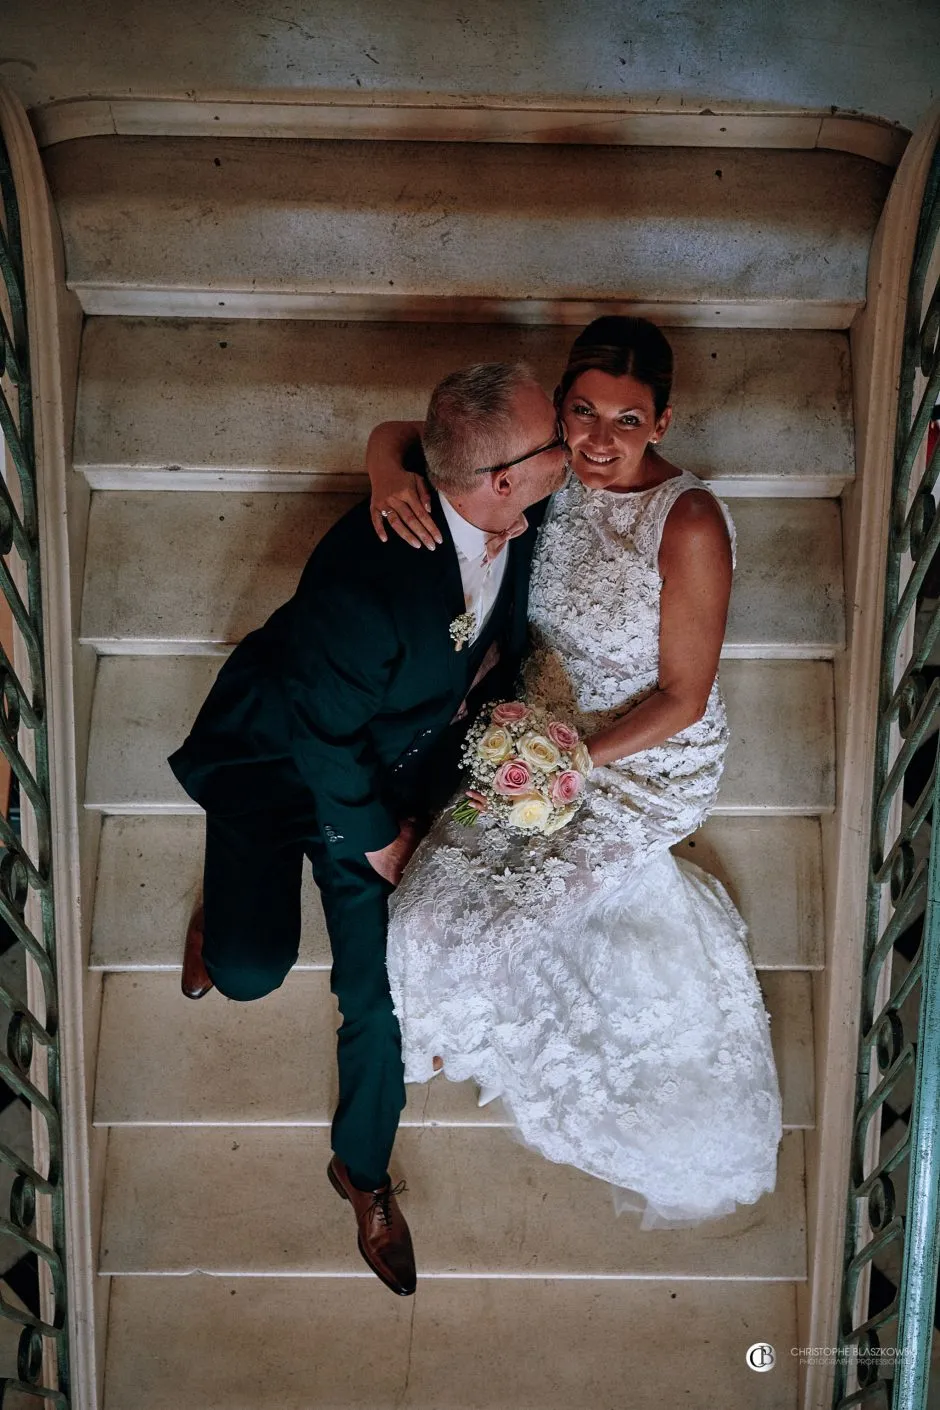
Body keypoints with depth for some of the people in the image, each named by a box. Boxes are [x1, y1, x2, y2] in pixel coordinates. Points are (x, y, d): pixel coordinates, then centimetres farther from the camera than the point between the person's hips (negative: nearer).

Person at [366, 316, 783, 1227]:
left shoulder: (689, 524, -27)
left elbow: (682, 698, -20)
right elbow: (398, 431, -6)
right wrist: (388, 477, -29)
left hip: (647, 759, -5)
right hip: (547, 725, 5)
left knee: (494, 908, -4)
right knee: (454, 868, 1)